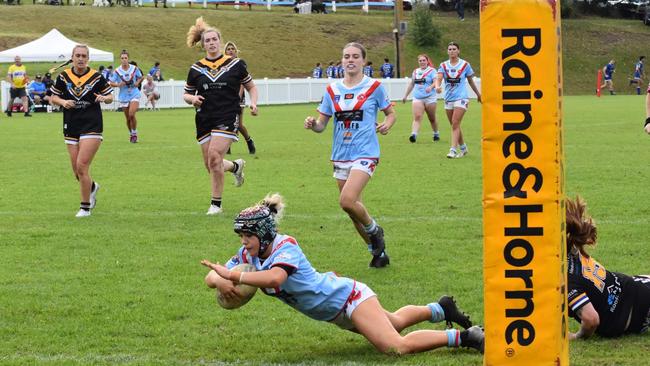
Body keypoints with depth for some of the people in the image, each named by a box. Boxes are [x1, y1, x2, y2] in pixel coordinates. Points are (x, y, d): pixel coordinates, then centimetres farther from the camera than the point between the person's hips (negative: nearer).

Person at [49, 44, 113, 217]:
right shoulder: (63, 76, 3)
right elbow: (53, 97, 11)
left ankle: (85, 207, -1)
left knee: (82, 166, -14)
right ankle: (92, 187, 41)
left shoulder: (96, 77, -3)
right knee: (77, 171, 7)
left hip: (91, 127, -4)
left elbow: (110, 96, 6)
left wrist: (104, 98, -17)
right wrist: (63, 102, -10)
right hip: (71, 128, 4)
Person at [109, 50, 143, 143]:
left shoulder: (134, 69, -5)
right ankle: (131, 134, 28)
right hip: (123, 96, 1)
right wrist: (118, 84, -20)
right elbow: (111, 83, -1)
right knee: (128, 118, 7)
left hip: (134, 94, -1)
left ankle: (135, 134, -1)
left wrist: (137, 82, -9)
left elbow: (140, 77, 12)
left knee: (131, 114, -19)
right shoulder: (117, 71, -7)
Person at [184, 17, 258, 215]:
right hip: (204, 119, 4)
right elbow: (186, 94, 13)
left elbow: (251, 87, 12)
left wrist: (253, 103, -6)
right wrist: (192, 98, -10)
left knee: (214, 156, -19)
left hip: (228, 117, -4)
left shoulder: (235, 64, 1)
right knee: (210, 165, 4)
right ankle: (236, 166, 39)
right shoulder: (196, 69, 6)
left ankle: (216, 203, -7)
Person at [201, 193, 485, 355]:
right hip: (334, 314, 9)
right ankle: (441, 309, 52)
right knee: (394, 323, 30)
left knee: (396, 346, -22)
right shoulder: (247, 255, -6)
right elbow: (211, 277, -9)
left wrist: (233, 276, -48)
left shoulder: (286, 247, -29)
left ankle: (463, 337, -10)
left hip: (348, 297, -9)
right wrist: (221, 282, -32)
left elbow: (274, 278, -49)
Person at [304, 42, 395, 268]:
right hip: (340, 156, 5)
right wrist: (312, 124, -13)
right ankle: (378, 253, 24)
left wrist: (387, 124, -14)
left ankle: (374, 230, 4)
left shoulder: (374, 87, -2)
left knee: (347, 201, -24)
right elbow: (322, 124, 10)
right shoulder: (332, 90, 8)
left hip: (365, 154, -5)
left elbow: (391, 113, 8)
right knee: (352, 208, 8)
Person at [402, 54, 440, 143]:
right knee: (417, 117, -15)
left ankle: (436, 134, 29)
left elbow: (436, 81, -16)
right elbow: (411, 84, 25)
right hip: (417, 98, 3)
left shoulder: (432, 71, -2)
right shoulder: (415, 72, 15)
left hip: (430, 98, -3)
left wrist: (431, 87, -37)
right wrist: (405, 96, 26)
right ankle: (414, 135, -28)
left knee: (432, 119, 8)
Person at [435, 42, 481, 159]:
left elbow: (470, 81, 11)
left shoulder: (465, 65, -1)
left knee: (455, 124, -16)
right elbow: (439, 78, -9)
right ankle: (463, 148, 28)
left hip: (461, 98, -4)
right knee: (454, 125, 11)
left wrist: (478, 94, 20)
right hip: (448, 99, 4)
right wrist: (437, 86, -32)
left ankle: (453, 150, -21)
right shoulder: (444, 65, 4)